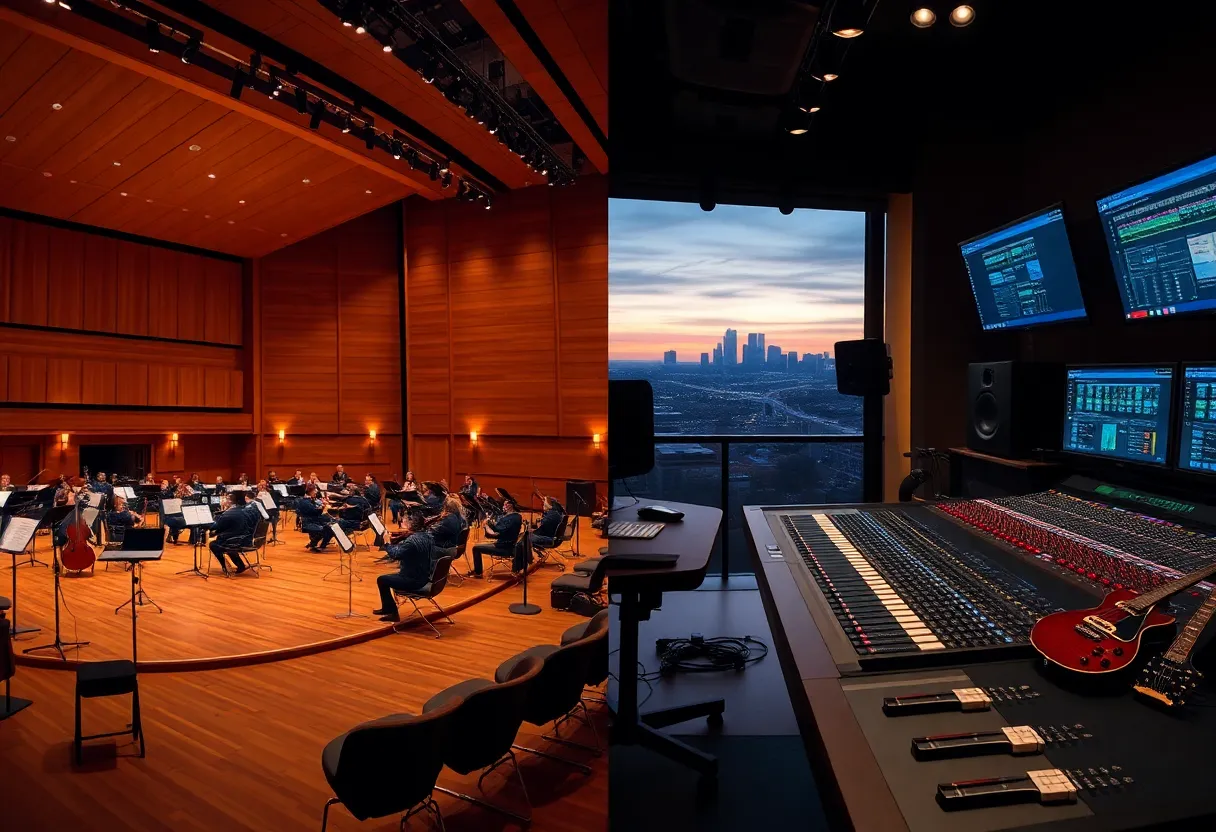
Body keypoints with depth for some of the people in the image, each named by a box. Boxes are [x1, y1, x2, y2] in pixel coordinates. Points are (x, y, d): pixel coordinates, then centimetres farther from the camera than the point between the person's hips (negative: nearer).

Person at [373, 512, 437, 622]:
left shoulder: (412, 540, -27)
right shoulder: (427, 536, 2)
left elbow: (394, 554, -24)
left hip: (414, 581, -9)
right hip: (424, 577, 9)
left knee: (382, 580, 10)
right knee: (391, 576, 27)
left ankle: (390, 611, 23)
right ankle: (389, 609, 35)